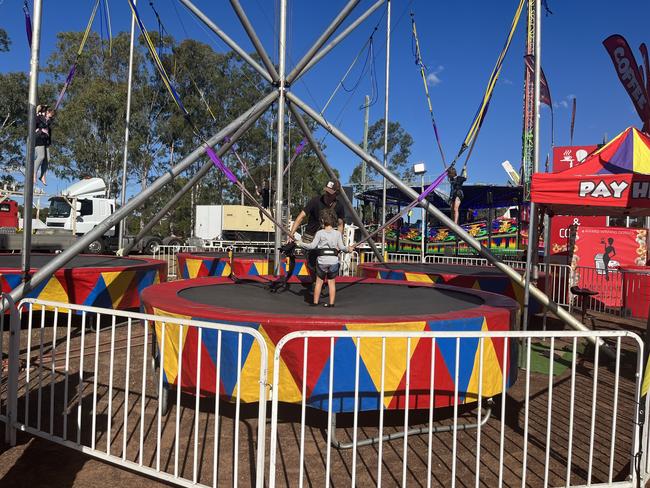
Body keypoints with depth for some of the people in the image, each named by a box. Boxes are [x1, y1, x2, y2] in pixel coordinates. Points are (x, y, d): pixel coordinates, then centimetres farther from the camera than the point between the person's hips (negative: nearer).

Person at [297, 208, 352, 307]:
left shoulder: (320, 233, -4)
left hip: (322, 260, -2)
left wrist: (301, 244, 6)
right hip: (334, 260, 2)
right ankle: (331, 303, 14)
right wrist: (348, 249, 20)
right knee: (332, 282, 12)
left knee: (319, 281, 11)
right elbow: (341, 247, 0)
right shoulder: (338, 233, 2)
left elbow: (312, 246, -7)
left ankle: (315, 302, 16)